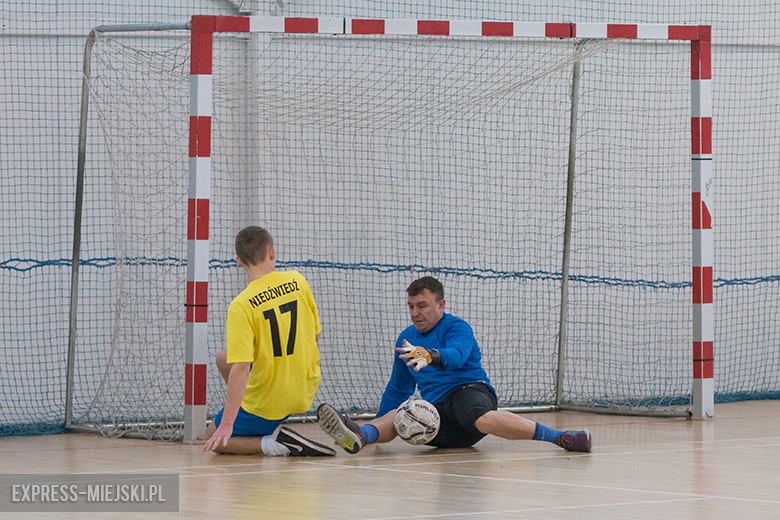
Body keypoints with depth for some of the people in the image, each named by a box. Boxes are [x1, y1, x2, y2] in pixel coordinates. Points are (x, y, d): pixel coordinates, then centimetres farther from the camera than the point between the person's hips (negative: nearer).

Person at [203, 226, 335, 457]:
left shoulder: (241, 306, -22)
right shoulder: (297, 281, -6)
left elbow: (240, 369, -26)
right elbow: (315, 334, 6)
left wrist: (227, 424, -22)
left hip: (267, 402, -6)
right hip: (306, 390, 6)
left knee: (214, 441, 14)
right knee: (223, 358, 26)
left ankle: (272, 444, -8)